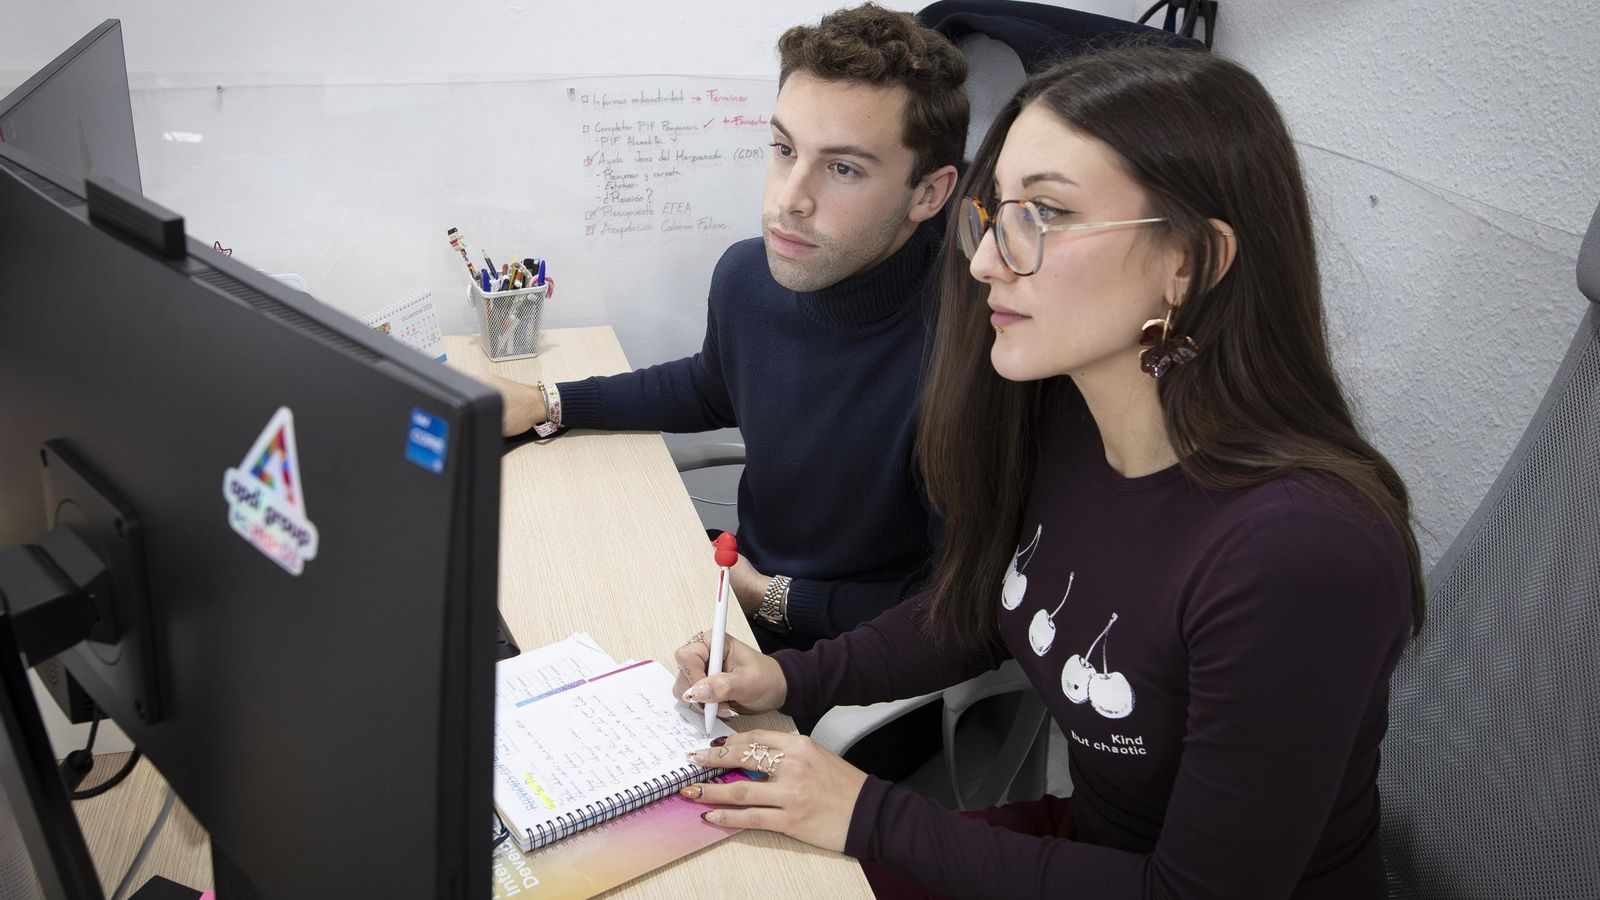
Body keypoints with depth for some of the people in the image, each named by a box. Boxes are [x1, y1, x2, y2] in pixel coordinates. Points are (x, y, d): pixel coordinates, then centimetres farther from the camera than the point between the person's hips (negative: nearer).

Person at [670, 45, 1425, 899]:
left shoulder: (1301, 555, -34)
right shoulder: (1054, 419, -10)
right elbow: (977, 608, 7)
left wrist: (871, 818, -22)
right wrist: (790, 678, -6)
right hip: (1090, 829, 6)